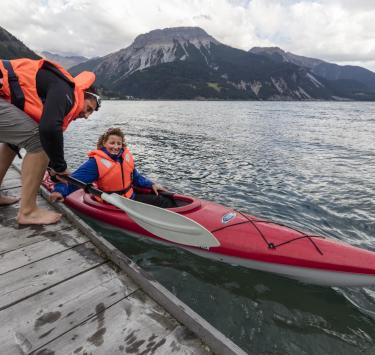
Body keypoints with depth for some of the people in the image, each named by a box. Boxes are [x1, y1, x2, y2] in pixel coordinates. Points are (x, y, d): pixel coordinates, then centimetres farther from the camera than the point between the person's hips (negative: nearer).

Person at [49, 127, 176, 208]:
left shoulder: (125, 155, 4)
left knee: (164, 200, 5)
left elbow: (135, 177, 18)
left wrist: (151, 184, 9)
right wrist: (60, 190, -38)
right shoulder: (96, 162, -14)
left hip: (132, 197, 7)